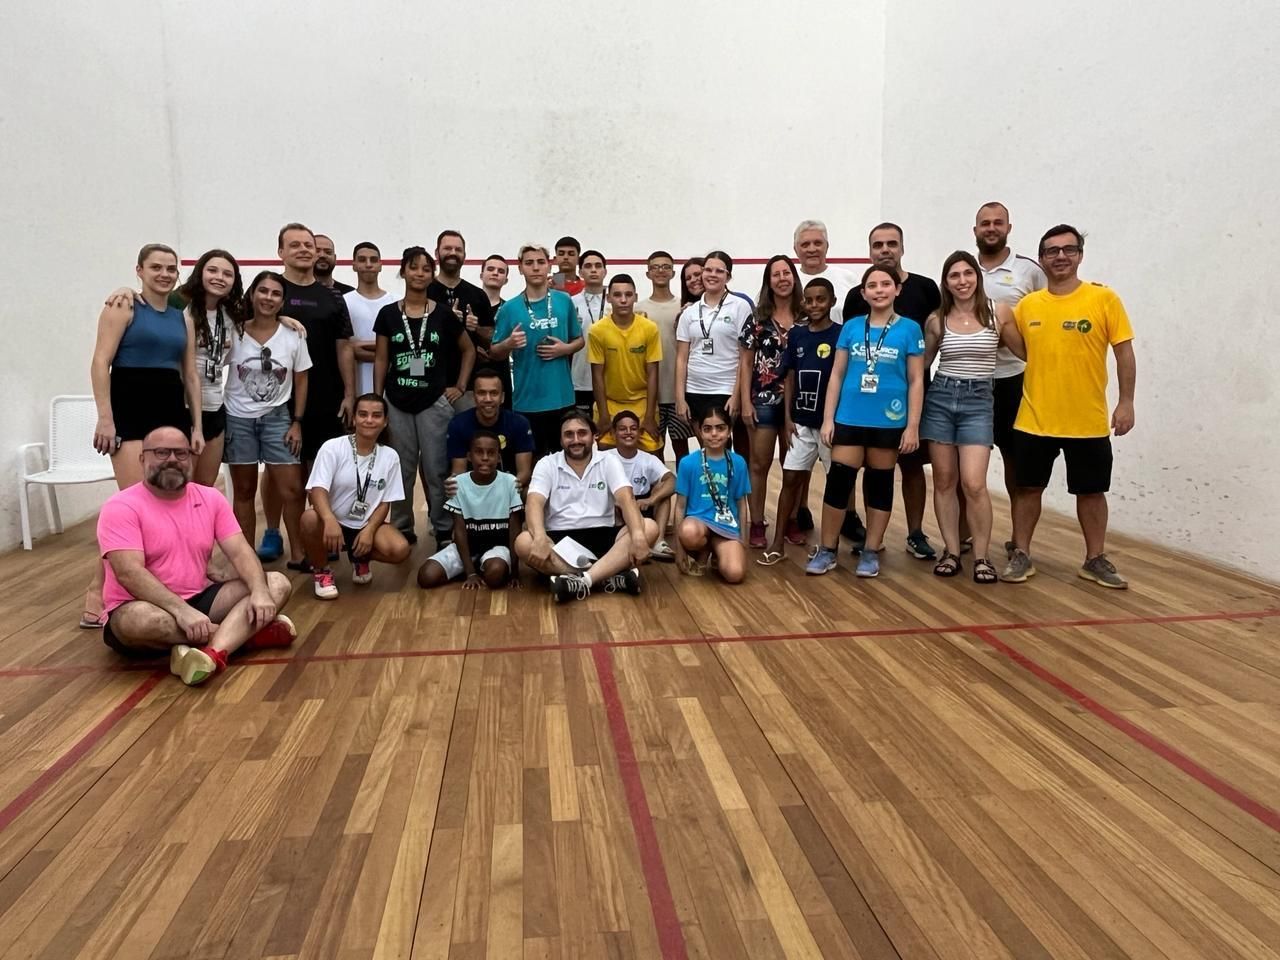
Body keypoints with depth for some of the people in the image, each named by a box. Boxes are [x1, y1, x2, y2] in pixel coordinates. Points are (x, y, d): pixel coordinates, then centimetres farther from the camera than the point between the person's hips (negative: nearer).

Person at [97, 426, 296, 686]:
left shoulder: (211, 498, 5)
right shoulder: (121, 508, -11)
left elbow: (240, 551, -4)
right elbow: (129, 574, -23)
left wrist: (260, 591, -25)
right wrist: (182, 611, -36)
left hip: (199, 601, 5)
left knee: (277, 584, -12)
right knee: (138, 619, -40)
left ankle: (213, 652, -38)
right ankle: (243, 633, -21)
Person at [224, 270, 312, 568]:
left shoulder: (293, 335, -3)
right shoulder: (234, 332, -5)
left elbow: (302, 380, 4)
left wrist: (297, 422, 0)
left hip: (277, 418, 0)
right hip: (238, 419, 0)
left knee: (292, 489, -2)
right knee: (244, 491, 8)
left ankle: (297, 555, 11)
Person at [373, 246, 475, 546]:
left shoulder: (443, 313, 0)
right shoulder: (388, 313, 3)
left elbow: (468, 350, 12)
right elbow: (381, 360, 6)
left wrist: (460, 386, 4)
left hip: (434, 402, -1)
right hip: (397, 404, 1)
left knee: (436, 470, 1)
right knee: (401, 470, 8)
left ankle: (444, 530, 12)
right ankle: (402, 529, 20)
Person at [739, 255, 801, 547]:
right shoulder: (757, 319, 0)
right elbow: (745, 363, 1)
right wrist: (745, 401, -6)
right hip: (763, 400, -2)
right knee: (760, 464, 3)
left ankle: (788, 519, 23)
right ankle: (757, 524, 10)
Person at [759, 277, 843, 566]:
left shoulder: (841, 334, -7)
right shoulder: (796, 334, 5)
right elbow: (789, 377, 9)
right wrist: (787, 418, 3)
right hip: (801, 421, 4)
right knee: (791, 478, 3)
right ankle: (778, 542, 8)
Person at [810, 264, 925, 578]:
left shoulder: (909, 329, -1)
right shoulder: (851, 327, 4)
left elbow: (916, 381, -1)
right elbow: (837, 375, 7)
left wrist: (913, 426, -6)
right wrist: (828, 418, 1)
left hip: (889, 421, -1)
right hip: (849, 419, 1)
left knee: (880, 483, 9)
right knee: (838, 480, 0)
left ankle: (871, 552, 20)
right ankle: (827, 551, 13)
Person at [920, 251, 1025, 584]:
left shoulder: (999, 313, -1)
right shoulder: (936, 320, 3)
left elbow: (1026, 352, 11)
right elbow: (922, 363, 14)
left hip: (977, 401, -2)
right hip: (940, 398, 2)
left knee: (974, 484, -11)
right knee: (944, 481, 5)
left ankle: (982, 557, 4)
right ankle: (951, 551, 16)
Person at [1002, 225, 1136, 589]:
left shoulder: (1104, 299, -4)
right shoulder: (1026, 305, 2)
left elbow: (1124, 353, -3)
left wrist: (1126, 402, -7)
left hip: (1088, 421, -1)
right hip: (1034, 420, 1)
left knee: (1091, 491, 10)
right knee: (1028, 488, 8)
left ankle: (1095, 560, 23)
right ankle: (1021, 555, 20)